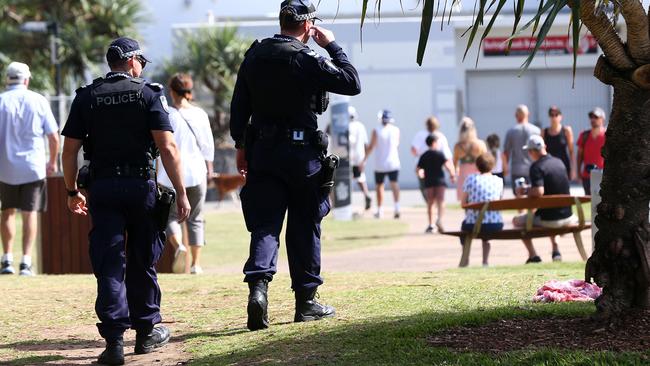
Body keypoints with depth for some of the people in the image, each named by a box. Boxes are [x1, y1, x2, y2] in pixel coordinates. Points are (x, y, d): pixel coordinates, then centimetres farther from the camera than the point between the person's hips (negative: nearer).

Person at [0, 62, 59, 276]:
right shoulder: (39, 101, 0)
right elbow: (53, 136, 1)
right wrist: (53, 162, 15)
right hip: (33, 166, 0)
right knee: (30, 213, 4)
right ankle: (26, 261, -4)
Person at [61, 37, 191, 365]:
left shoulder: (86, 98, 5)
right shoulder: (148, 95, -2)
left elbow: (69, 150, 4)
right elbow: (168, 147, -9)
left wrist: (72, 192, 16)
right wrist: (181, 193, -7)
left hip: (101, 188, 1)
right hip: (141, 186, -1)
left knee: (109, 265, 0)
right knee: (142, 263, 12)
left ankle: (114, 339, -9)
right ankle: (146, 332, 22)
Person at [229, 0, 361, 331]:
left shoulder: (255, 55, 4)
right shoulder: (307, 59, -13)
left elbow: (239, 106, 8)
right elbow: (352, 84, -7)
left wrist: (241, 146, 17)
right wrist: (333, 46, 0)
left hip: (262, 152, 4)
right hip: (301, 154, -4)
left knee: (265, 224, 2)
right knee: (304, 227, 7)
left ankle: (258, 285, -20)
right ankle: (306, 301, 14)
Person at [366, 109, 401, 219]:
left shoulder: (377, 131, -9)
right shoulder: (396, 130, -2)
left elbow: (371, 147, -8)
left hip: (380, 164, -1)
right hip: (393, 163, 1)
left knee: (379, 186, 11)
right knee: (394, 184, -3)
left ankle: (379, 211, 17)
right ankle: (397, 208, -22)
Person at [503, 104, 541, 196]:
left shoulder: (511, 131, -2)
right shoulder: (536, 130, -2)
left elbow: (506, 152, 1)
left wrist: (505, 167, 16)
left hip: (517, 170, 0)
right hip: (533, 169, 0)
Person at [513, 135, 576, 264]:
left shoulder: (536, 167, -16)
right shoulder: (559, 162, 7)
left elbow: (539, 192, -29)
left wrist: (525, 191, -9)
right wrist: (530, 188, 24)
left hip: (549, 220, -6)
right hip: (567, 217, 6)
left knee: (517, 221, 16)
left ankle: (533, 256, 8)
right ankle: (555, 250, 26)